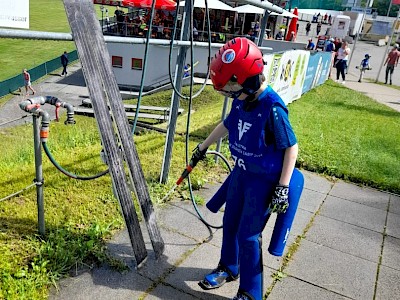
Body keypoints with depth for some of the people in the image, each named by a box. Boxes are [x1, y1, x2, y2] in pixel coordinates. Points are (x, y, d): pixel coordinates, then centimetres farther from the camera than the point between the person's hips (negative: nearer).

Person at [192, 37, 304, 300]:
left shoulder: (272, 108, -27)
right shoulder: (242, 100, -5)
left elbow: (291, 147, -19)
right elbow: (227, 124, 13)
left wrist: (283, 187, -20)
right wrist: (203, 147, 24)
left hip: (264, 180, -7)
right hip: (241, 172, 8)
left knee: (248, 236, 1)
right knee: (230, 223, 20)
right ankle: (228, 268, 45)